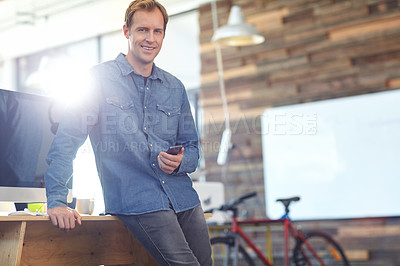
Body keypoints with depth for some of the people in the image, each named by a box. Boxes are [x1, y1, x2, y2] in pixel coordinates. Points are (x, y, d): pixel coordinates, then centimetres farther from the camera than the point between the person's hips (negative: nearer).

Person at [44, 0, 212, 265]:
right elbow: (67, 139, -3)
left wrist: (180, 162, -5)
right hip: (136, 199, -6)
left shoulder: (175, 88, 15)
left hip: (184, 197, 6)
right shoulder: (100, 78, 1)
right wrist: (56, 200, -11)